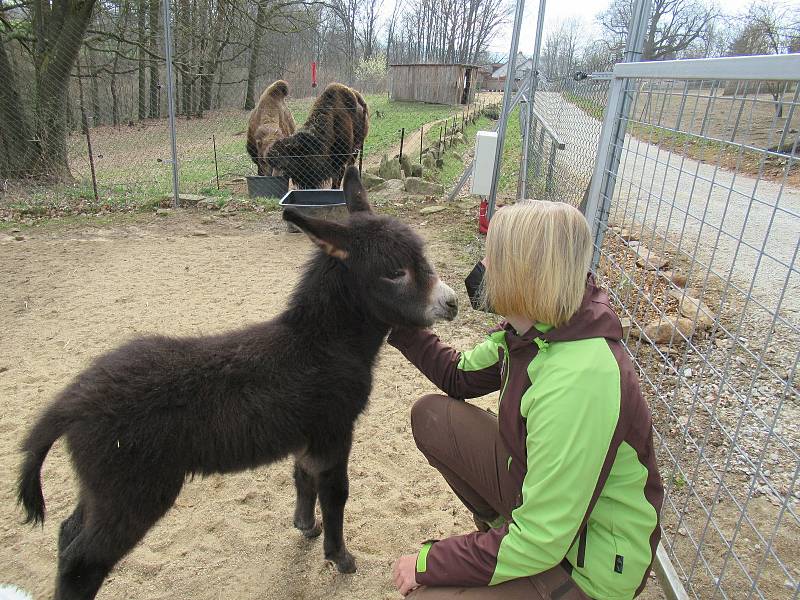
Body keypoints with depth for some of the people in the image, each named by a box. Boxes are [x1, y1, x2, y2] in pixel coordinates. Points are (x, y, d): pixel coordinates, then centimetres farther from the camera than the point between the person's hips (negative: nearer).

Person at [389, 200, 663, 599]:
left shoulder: (575, 384, -36)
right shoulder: (534, 331, -9)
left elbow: (540, 542, -29)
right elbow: (461, 376, 9)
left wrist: (430, 563, -18)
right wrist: (401, 325, 1)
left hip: (587, 564, -7)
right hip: (539, 486, 8)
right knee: (431, 416, 0)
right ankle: (498, 526, 17)